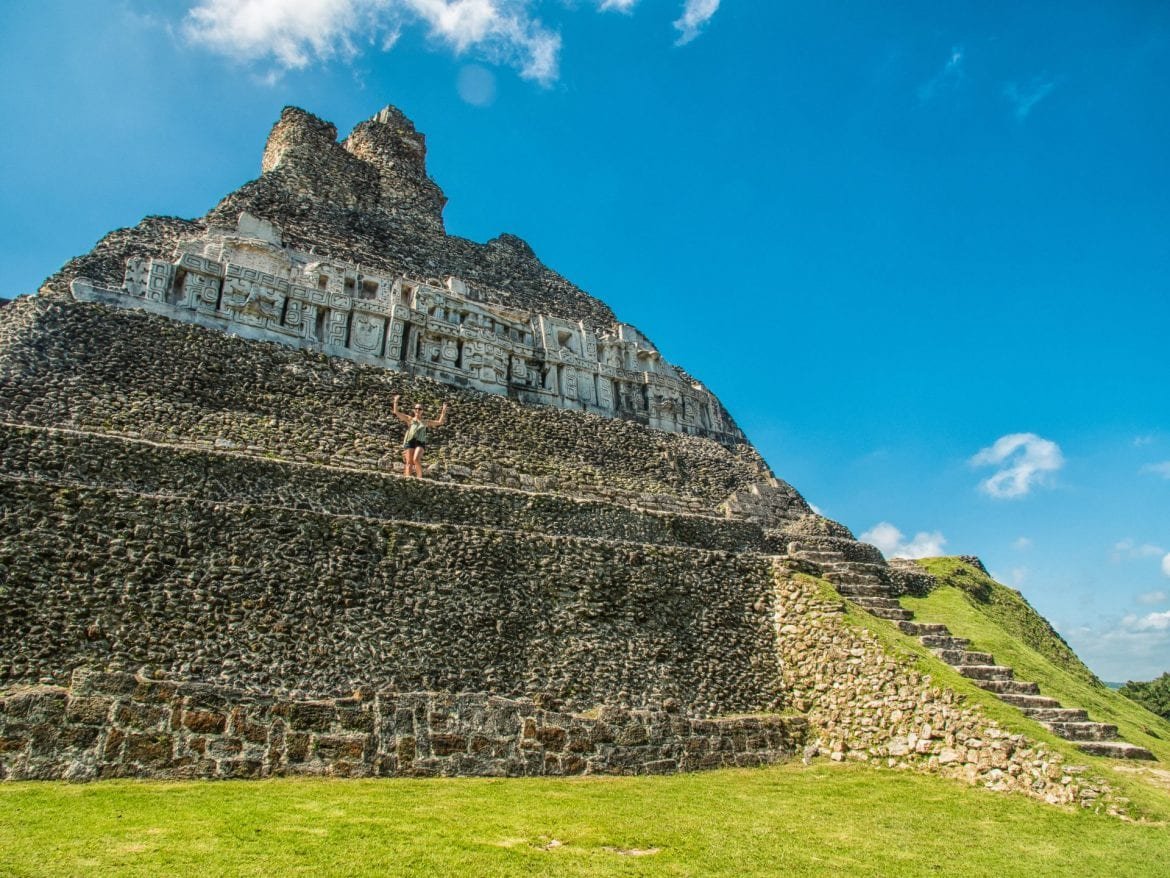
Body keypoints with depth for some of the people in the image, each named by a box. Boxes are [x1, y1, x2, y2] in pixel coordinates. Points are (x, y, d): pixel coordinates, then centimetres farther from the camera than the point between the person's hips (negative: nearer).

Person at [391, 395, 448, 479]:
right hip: (409, 441, 0)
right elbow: (396, 412, 16)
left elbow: (439, 422, 21)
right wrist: (396, 401, 10)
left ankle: (419, 477, -16)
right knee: (409, 462, -7)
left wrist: (443, 411, 15)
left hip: (420, 442, 0)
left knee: (416, 459, -23)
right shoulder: (409, 419, 20)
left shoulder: (425, 422, 22)